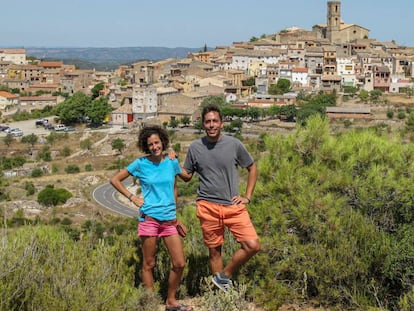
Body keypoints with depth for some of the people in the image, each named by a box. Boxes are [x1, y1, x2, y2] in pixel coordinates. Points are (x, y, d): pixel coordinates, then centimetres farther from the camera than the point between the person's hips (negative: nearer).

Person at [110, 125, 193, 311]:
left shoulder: (172, 162, 6)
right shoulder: (141, 164, -3)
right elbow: (114, 180, 4)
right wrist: (132, 198, -3)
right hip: (149, 219, -3)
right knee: (149, 264, 4)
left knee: (180, 264, 2)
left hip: (169, 220, 4)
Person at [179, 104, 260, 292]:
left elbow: (252, 168, 11)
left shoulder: (234, 144, -1)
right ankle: (220, 290, 24)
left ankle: (224, 276, 8)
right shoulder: (195, 147, 2)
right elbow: (187, 176, 12)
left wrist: (247, 197, 4)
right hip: (208, 206, 0)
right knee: (214, 250, 8)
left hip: (233, 206, 0)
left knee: (253, 246, -11)